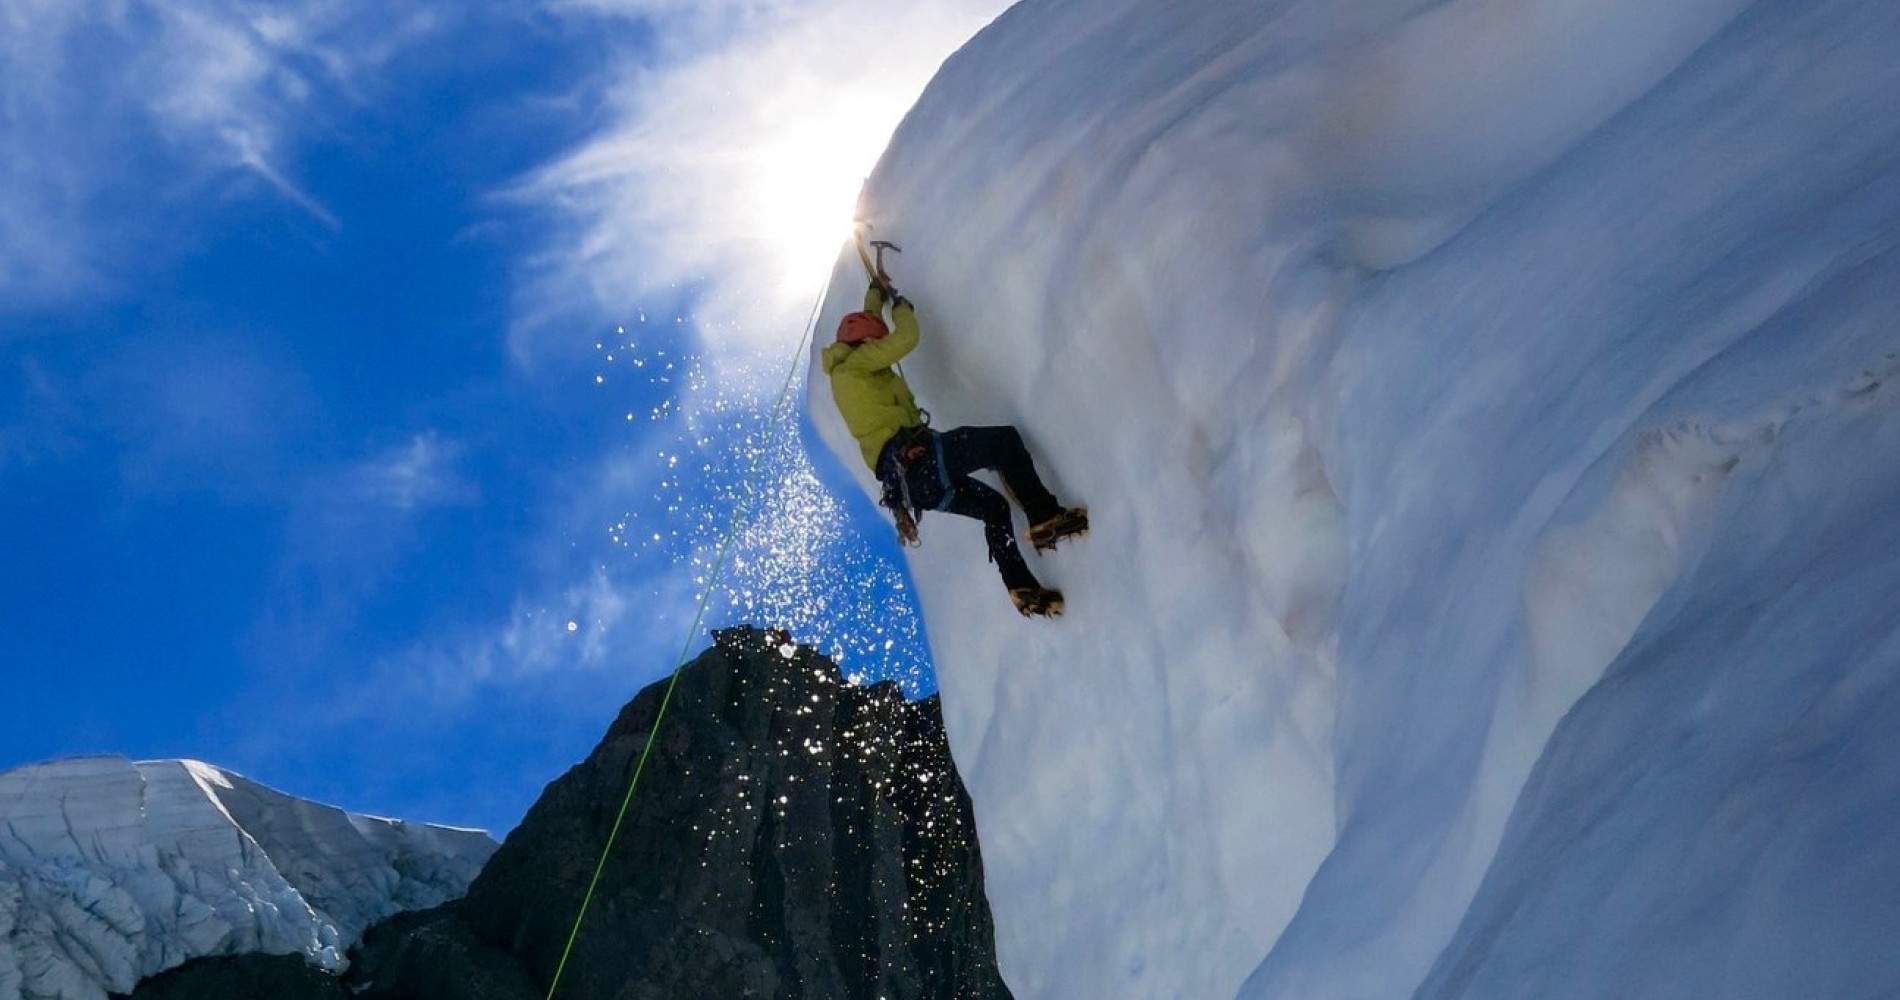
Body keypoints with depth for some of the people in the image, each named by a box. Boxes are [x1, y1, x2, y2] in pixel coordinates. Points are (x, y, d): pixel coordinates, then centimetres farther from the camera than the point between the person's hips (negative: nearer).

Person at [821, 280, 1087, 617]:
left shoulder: (848, 370, 27)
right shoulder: (854, 364, 1)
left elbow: (867, 324, 47)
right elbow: (907, 337, -8)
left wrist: (876, 295, 56)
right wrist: (901, 306, 11)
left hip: (902, 478, 10)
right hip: (914, 457, -10)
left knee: (993, 505, 15)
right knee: (1005, 440, -7)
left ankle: (1023, 588, 10)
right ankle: (1045, 516, -13)